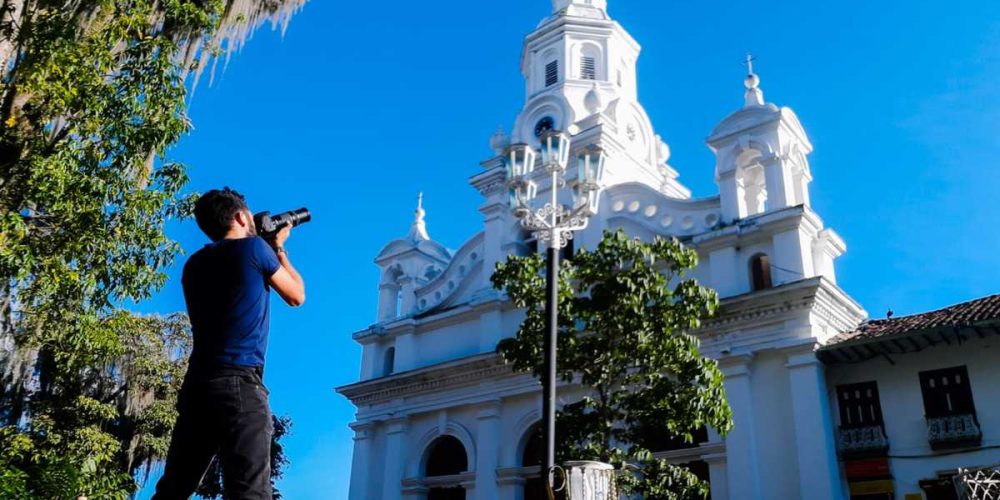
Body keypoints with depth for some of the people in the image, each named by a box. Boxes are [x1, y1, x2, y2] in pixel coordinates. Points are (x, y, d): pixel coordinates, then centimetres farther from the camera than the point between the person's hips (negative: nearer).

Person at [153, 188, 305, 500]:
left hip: (196, 384, 7)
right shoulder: (254, 248, 1)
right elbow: (297, 296, 13)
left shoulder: (194, 264, 18)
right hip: (239, 383, -7)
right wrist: (279, 248, 26)